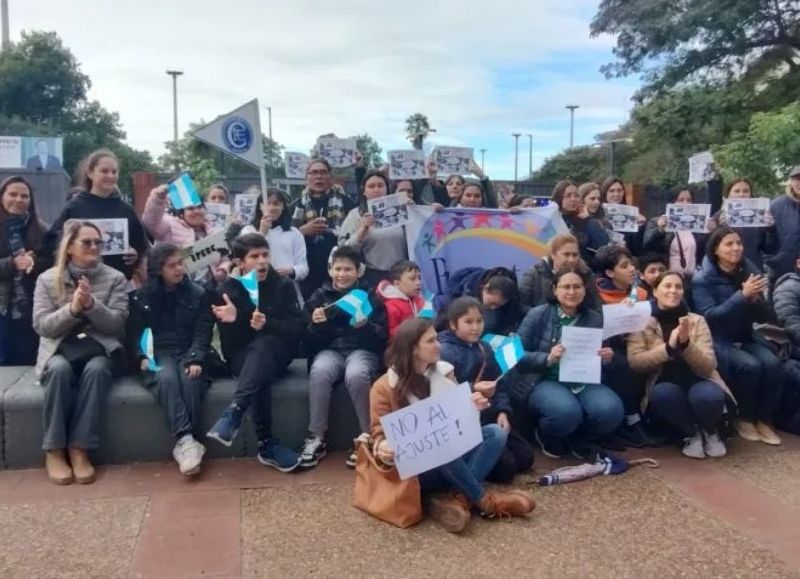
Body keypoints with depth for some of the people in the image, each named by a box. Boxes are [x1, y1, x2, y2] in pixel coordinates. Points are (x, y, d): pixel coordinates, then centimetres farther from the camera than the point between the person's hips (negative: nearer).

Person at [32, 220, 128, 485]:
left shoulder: (115, 278, 4)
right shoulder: (47, 279, 5)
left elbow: (117, 324, -4)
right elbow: (41, 325, -3)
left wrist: (92, 304, -21)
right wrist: (72, 309, -20)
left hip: (100, 347, 0)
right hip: (59, 348, 0)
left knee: (95, 369, -35)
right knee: (60, 369, -34)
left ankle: (79, 450, -29)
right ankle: (54, 451, -24)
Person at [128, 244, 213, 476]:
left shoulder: (198, 294, 8)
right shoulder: (141, 296, 10)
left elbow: (203, 332, 0)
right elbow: (133, 333, 9)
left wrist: (195, 360, -17)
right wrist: (142, 357, -11)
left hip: (189, 354, 0)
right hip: (158, 356, 0)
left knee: (189, 380, -35)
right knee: (167, 379, -35)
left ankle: (185, 443, -35)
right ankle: (185, 440, -44)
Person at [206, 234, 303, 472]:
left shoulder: (283, 286, 2)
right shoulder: (226, 291, 0)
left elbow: (297, 329, -8)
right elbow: (228, 345, -4)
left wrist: (268, 324, -26)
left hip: (275, 353, 0)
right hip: (242, 357, 0)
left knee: (263, 343, -36)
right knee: (260, 376, -36)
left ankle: (232, 414, -45)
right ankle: (267, 445, -35)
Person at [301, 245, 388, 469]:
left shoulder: (370, 296, 6)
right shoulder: (319, 295, 11)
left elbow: (381, 337, -3)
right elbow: (308, 340, 7)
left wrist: (365, 326, -23)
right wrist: (316, 324, -14)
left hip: (362, 350, -1)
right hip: (330, 350, 2)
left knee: (356, 375, -36)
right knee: (319, 371, -33)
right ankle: (316, 440, -24)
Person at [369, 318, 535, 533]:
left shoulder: (443, 371, 8)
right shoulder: (384, 387, -7)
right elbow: (380, 432, -6)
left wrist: (472, 407, -11)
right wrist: (382, 447, -31)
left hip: (451, 457, 6)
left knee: (495, 432, -18)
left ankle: (460, 500, -34)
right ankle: (485, 500, -22)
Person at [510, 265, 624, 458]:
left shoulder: (596, 319, 10)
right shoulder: (537, 315, -1)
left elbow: (603, 360, 19)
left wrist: (607, 359, -6)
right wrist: (547, 358, -21)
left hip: (583, 383, 4)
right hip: (544, 381, -3)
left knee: (611, 410, -28)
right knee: (566, 411, -36)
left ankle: (579, 439, 8)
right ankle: (548, 437, 4)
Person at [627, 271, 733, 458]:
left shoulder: (697, 321, 3)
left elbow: (709, 365, -7)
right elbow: (634, 362, -13)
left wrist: (686, 343, -24)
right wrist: (668, 347, -25)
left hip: (696, 381, 1)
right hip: (664, 385, -1)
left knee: (708, 396, -34)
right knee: (663, 394, -36)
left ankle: (710, 431, 2)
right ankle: (691, 433, -5)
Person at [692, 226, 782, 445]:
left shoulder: (749, 272, 4)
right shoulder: (702, 279, -9)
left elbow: (765, 317, 5)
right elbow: (709, 316, -20)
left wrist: (755, 299, -17)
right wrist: (742, 295, -27)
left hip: (746, 338, 4)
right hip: (718, 341, -4)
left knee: (772, 363, -23)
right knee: (749, 366, -28)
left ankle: (764, 420, -6)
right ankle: (744, 419, -6)